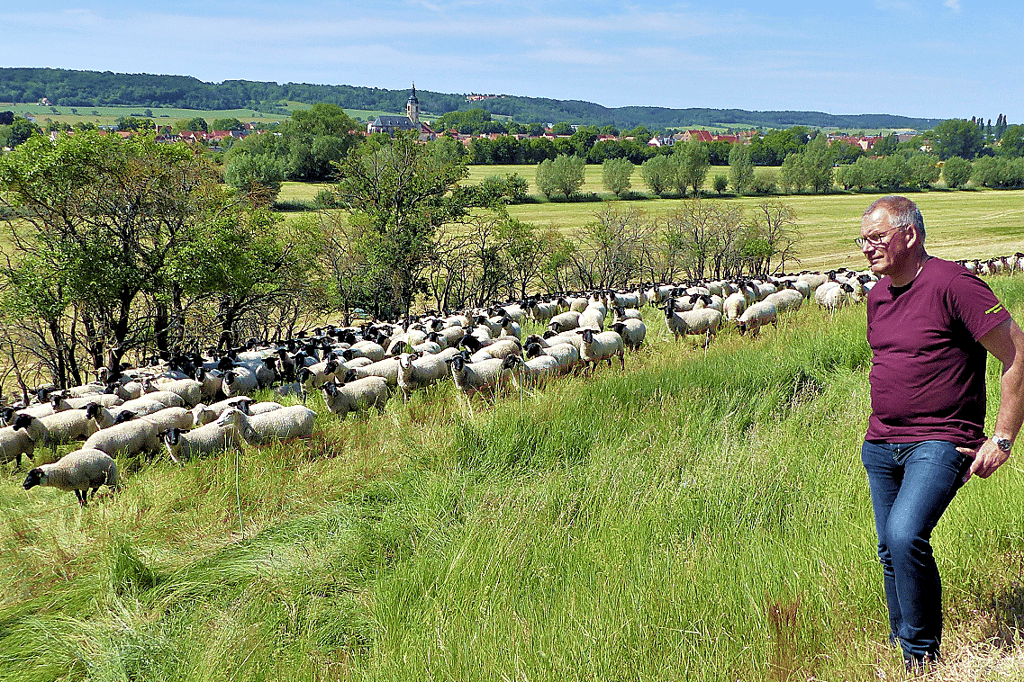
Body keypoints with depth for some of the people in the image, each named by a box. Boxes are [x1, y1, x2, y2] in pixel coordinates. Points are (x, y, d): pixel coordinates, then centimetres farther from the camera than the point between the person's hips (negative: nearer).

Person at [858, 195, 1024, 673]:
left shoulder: (952, 285, -13)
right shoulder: (877, 296, 11)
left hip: (938, 444, -8)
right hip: (880, 445, 8)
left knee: (905, 536, -24)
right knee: (890, 552, 12)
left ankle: (923, 656, -7)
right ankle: (900, 650, 30)